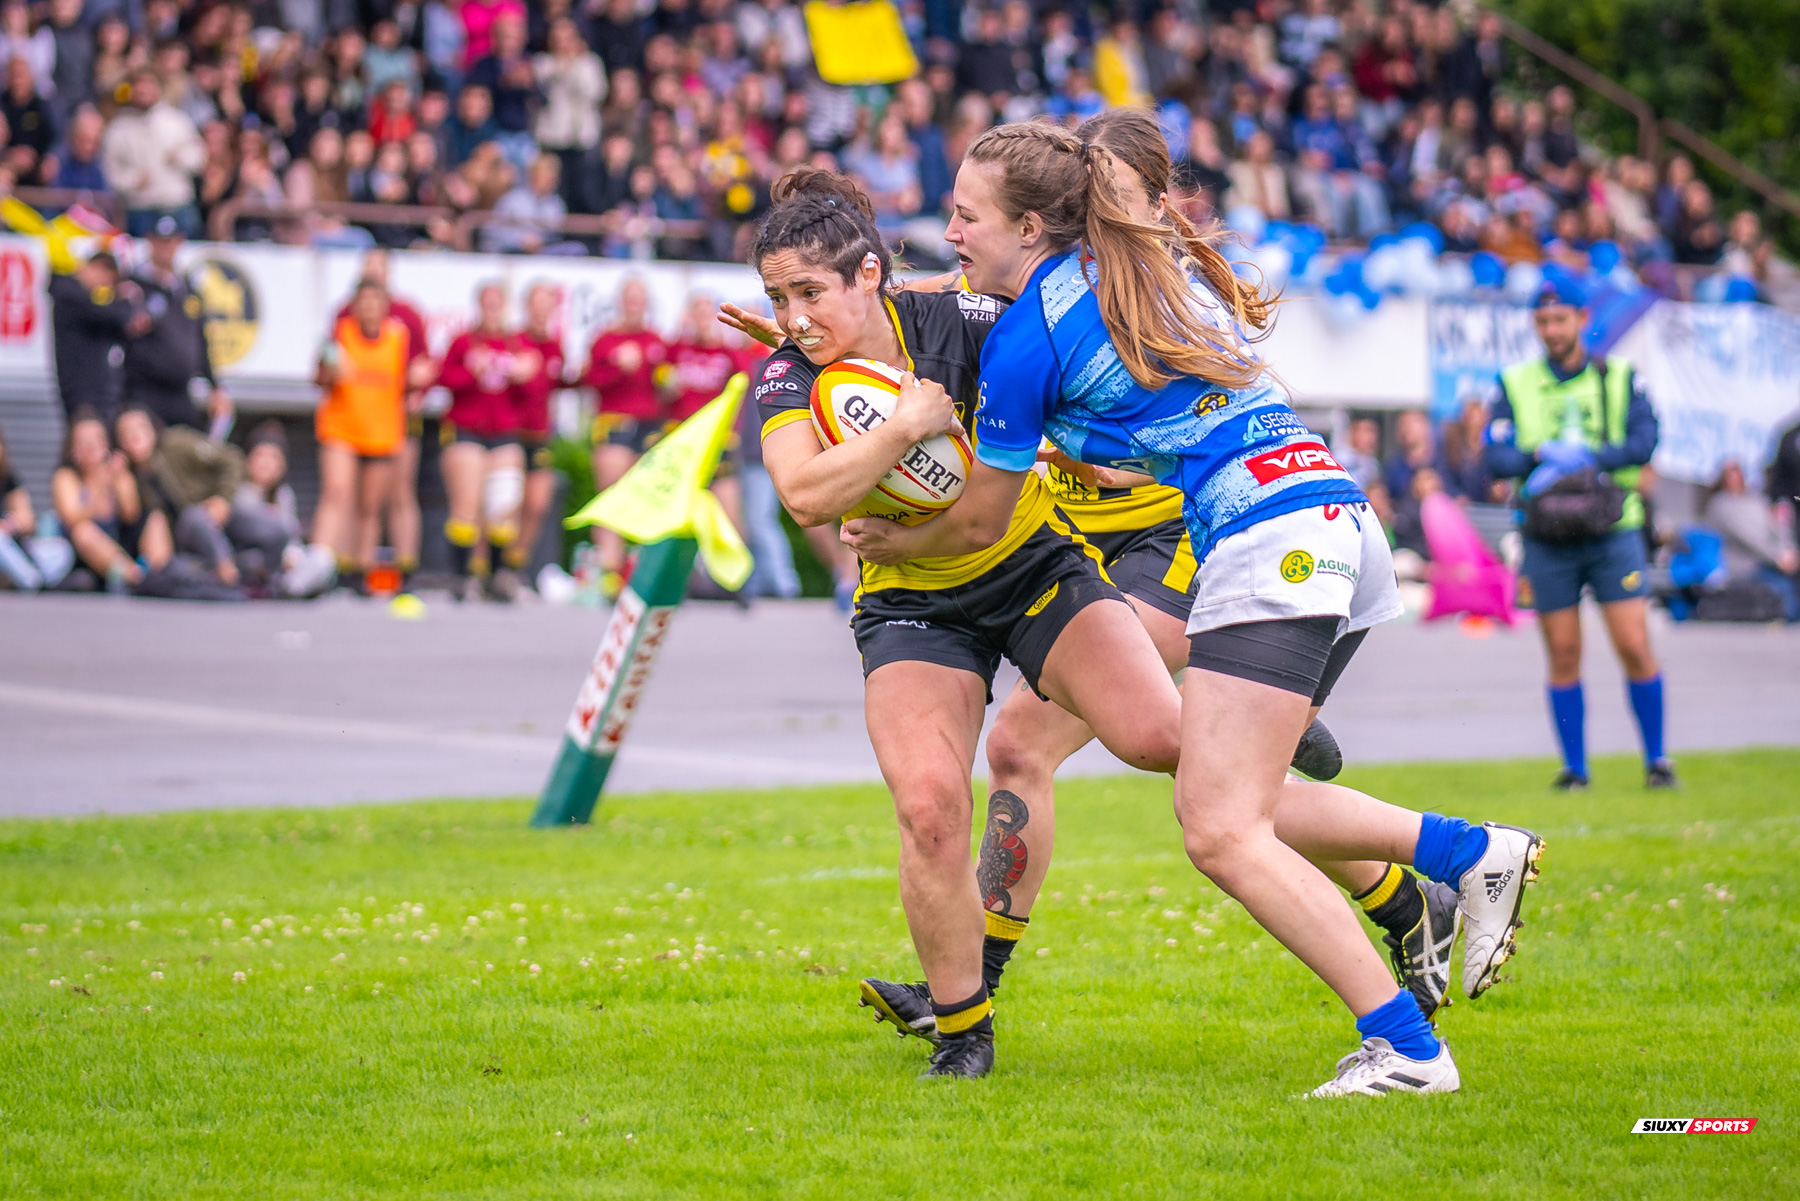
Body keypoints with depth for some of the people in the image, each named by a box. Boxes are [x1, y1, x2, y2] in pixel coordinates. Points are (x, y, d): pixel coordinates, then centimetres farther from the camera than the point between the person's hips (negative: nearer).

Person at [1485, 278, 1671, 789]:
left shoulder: (1619, 377, 6)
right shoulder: (1516, 384, 6)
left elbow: (1644, 441, -7)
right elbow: (1497, 458, -3)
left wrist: (1586, 458, -20)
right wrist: (1545, 454, -20)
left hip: (1613, 530, -1)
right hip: (1548, 538, 1)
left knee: (1634, 647, -6)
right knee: (1563, 656, 2)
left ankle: (1656, 759, 6)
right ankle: (1574, 766, 11)